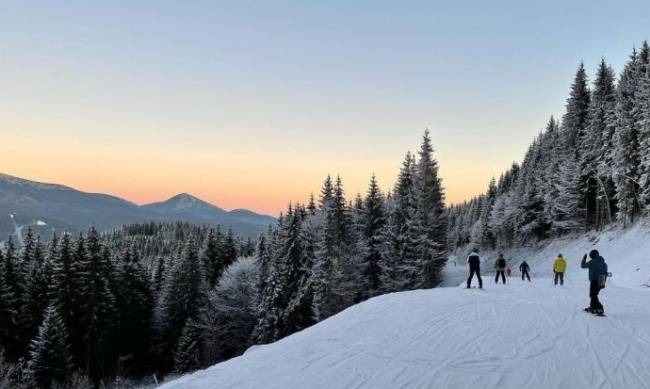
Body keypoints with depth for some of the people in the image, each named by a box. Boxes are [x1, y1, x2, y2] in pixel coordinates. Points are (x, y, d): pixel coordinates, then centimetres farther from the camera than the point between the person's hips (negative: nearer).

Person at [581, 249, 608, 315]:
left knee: (593, 295, -5)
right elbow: (605, 273, 16)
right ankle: (592, 307, 32)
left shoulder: (592, 262, -11)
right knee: (594, 294, 22)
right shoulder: (604, 263, 11)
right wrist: (603, 282, 24)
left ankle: (600, 309, -17)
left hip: (594, 281, -8)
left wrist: (584, 258, 14)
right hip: (601, 282, 8)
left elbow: (583, 265, -1)